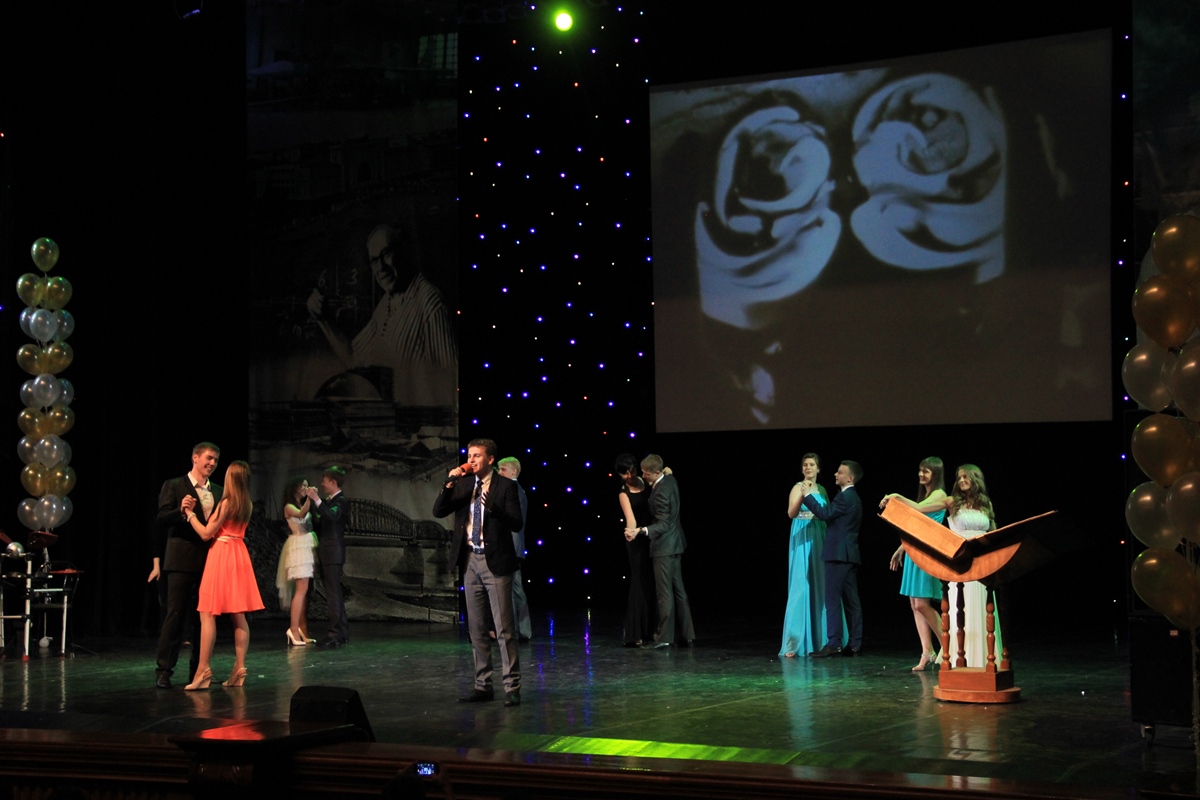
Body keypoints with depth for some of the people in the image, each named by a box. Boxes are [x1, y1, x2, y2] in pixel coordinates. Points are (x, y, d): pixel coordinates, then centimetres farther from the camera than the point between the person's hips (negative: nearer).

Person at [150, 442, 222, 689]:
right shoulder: (173, 486, 0)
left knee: (204, 616, 7)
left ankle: (199, 669, 14)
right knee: (175, 615, -5)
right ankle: (164, 670, -1)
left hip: (210, 560, 5)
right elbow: (162, 519, -9)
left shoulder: (218, 492, 15)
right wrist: (181, 511, -26)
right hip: (182, 560, -5)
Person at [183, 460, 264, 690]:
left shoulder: (226, 503, -13)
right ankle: (239, 669, 5)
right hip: (239, 556, 8)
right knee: (238, 616, 7)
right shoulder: (247, 505, 8)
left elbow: (206, 533, -10)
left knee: (208, 614, -6)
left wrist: (190, 514, -2)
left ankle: (203, 671, -10)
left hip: (221, 555, -8)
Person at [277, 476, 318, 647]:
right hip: (298, 547, -8)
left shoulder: (304, 505, 19)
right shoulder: (289, 507, -3)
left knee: (305, 590, 5)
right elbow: (301, 514, -26)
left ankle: (303, 632, 5)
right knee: (301, 589, -16)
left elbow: (313, 521, 7)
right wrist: (309, 499, -34)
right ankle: (294, 630, -19)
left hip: (308, 547, 8)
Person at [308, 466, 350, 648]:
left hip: (333, 552, -10)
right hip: (326, 553, 10)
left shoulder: (341, 501, -9)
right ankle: (343, 633, 17)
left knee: (333, 593, -12)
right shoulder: (328, 502, 17)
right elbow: (320, 522, 15)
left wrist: (317, 500, -31)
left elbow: (332, 516, -28)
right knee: (335, 593, 12)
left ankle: (335, 635, -15)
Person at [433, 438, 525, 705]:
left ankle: (512, 687, -1)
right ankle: (483, 685, 18)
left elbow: (517, 523, -12)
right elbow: (438, 511, 2)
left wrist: (492, 507, -27)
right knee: (476, 628, 10)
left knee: (503, 628, -5)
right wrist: (449, 484, -10)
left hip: (495, 562, -6)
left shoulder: (505, 486, -6)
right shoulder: (463, 485, 8)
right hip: (470, 561, 6)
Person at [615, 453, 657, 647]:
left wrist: (665, 474, -4)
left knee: (653, 584, 11)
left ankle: (649, 629, 22)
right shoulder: (624, 494, -11)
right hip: (638, 541, -6)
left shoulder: (644, 482, 5)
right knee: (641, 584, -7)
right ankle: (635, 634, -4)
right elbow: (631, 518, -24)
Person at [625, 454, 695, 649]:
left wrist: (640, 531, -37)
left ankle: (664, 636, 0)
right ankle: (686, 635, 16)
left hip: (664, 547, -10)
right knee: (678, 590, 13)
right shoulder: (670, 479, 3)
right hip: (675, 544, 10)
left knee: (664, 593, -4)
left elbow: (663, 524, -26)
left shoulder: (660, 492, -24)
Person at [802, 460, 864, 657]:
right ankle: (855, 644, 8)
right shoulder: (853, 497, 19)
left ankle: (833, 643, -12)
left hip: (838, 554, -10)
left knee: (833, 599, -9)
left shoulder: (845, 497, -12)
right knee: (851, 600, 8)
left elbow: (824, 514, -17)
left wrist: (809, 495, -9)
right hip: (849, 554, 10)